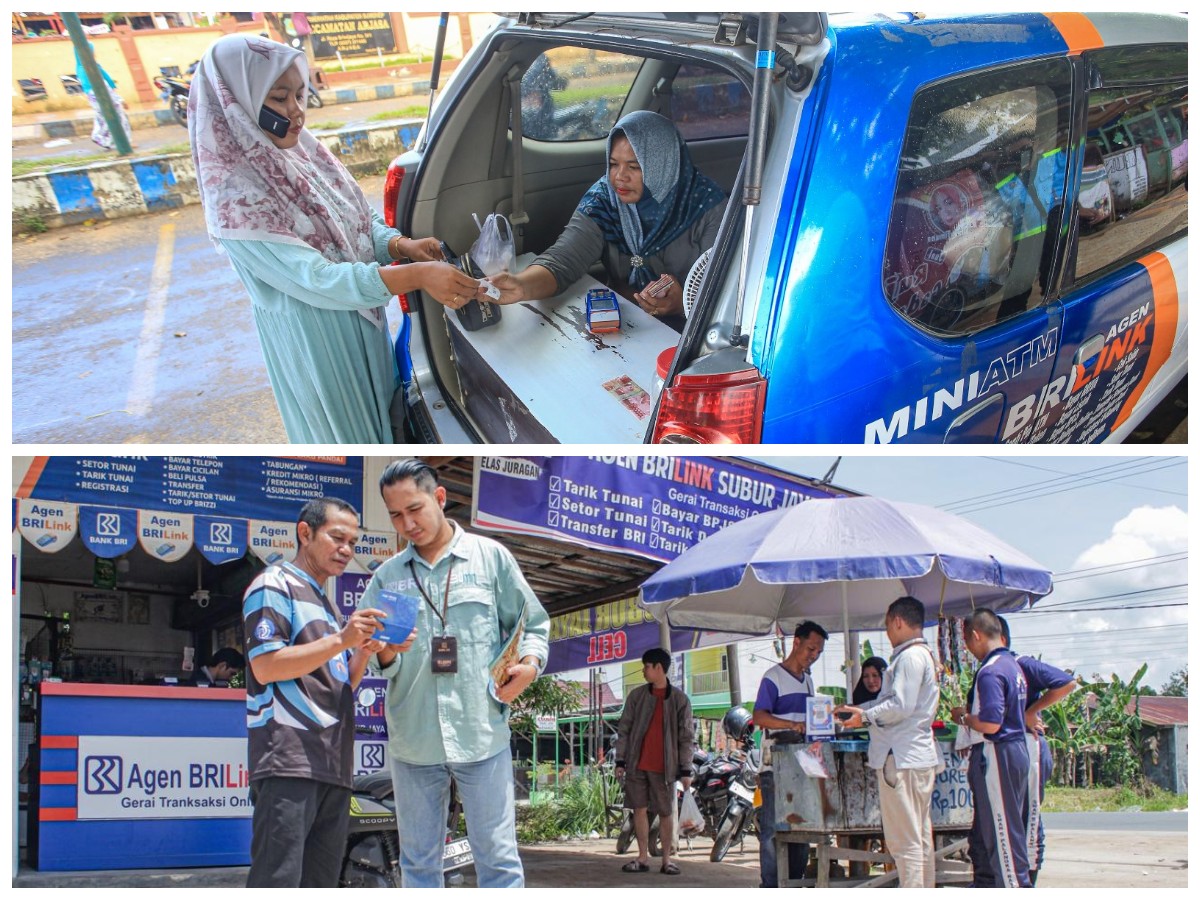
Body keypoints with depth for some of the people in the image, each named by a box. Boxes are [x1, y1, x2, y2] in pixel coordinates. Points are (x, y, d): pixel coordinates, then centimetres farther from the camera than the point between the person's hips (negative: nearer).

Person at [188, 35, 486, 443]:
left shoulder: (305, 153, -5)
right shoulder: (236, 200, -28)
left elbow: (362, 221, 4)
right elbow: (316, 279, -32)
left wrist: (401, 245, -18)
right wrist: (416, 275, -39)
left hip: (364, 323, 7)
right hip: (315, 341, -7)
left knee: (379, 401, 26)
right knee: (343, 428, 14)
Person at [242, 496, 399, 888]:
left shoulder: (327, 606, 27)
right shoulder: (275, 584, 1)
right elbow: (265, 665, -12)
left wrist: (364, 651, 5)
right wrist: (340, 640, -17)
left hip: (333, 765, 9)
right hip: (288, 761, -9)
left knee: (319, 888, 8)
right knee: (277, 884, -14)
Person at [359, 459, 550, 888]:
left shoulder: (490, 556, 3)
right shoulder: (386, 576, 9)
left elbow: (533, 624, 8)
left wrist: (528, 664, -11)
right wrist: (384, 654, -15)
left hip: (483, 735, -2)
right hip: (412, 740, 3)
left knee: (498, 857, 1)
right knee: (418, 861, 12)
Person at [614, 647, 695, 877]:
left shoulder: (680, 700, 0)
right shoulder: (636, 695, 6)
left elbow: (686, 737, 1)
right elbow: (624, 729, 7)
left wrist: (685, 770, -3)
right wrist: (620, 760, 0)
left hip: (664, 767, -2)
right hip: (637, 764, 2)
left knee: (666, 813, 3)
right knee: (639, 809, 3)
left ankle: (666, 859, 12)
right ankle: (643, 858, 10)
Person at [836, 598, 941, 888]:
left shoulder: (910, 657, -15)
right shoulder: (924, 655, 18)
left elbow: (900, 706, -21)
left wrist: (865, 716, -9)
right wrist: (857, 709, 21)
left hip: (901, 759, -10)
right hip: (921, 756, 10)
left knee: (904, 840, -7)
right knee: (921, 837, 13)